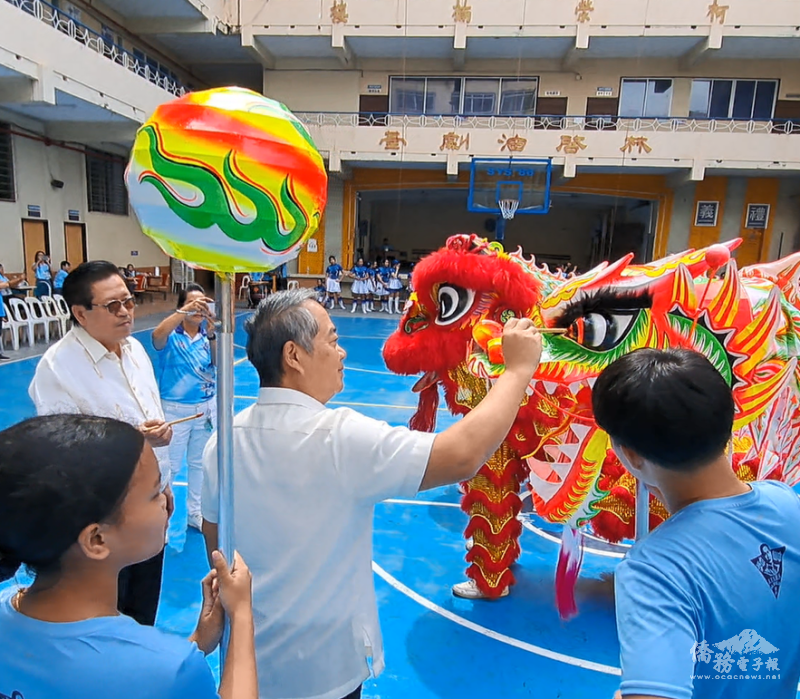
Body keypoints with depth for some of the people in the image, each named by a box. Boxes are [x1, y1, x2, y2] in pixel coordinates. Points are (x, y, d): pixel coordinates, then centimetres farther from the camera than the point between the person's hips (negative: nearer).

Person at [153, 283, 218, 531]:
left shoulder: (207, 335, 0)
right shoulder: (172, 336, -9)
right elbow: (156, 336, -32)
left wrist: (211, 335, -32)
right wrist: (185, 312, -43)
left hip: (207, 407, 4)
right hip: (175, 409, -4)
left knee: (200, 463, 15)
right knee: (169, 467, 4)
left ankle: (195, 513, 32)